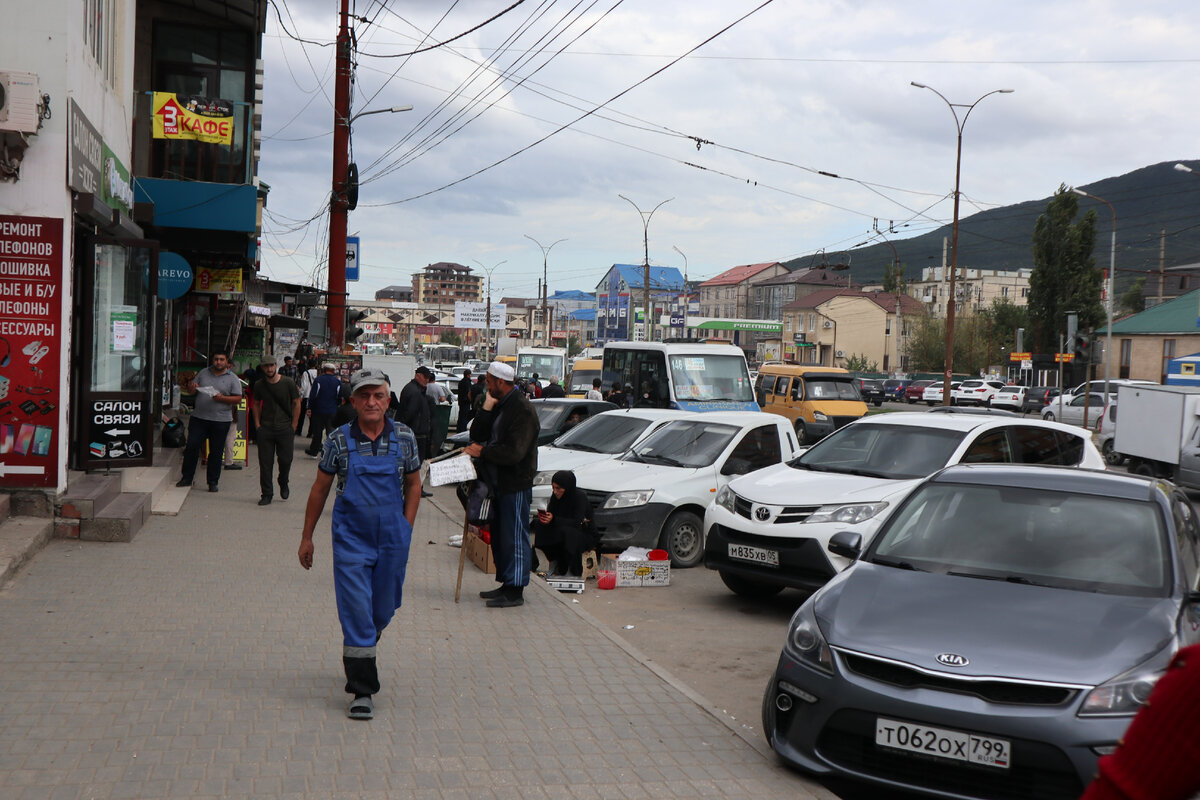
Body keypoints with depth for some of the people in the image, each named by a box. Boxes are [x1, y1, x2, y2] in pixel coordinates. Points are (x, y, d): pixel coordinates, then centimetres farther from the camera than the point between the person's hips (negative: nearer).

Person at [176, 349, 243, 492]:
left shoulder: (232, 379, 2)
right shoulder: (203, 373, 12)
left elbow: (238, 399, -3)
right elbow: (193, 389, 19)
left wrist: (222, 398, -18)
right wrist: (193, 388, -5)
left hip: (221, 421, -2)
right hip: (199, 418, 2)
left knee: (216, 452, 3)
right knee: (192, 447, 0)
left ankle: (213, 482, 12)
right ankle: (186, 478, 12)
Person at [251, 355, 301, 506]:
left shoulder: (288, 383, -3)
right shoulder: (259, 385, 4)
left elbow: (296, 403, 2)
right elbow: (256, 404, 17)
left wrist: (293, 426, -1)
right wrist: (257, 424, 6)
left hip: (285, 428, -2)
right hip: (265, 429, 2)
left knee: (286, 460, -1)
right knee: (265, 462, 0)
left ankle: (283, 484, 29)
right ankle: (267, 494, 9)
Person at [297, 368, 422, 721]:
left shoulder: (404, 438, 0)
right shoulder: (339, 440, -5)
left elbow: (413, 484, 12)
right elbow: (320, 489, 5)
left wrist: (405, 529, 4)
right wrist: (307, 537, 8)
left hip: (392, 538, 2)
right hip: (351, 537, -2)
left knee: (383, 610, 13)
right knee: (356, 610, -8)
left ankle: (358, 655, 43)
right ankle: (362, 691, -1)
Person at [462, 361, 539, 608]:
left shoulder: (522, 410, -15)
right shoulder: (499, 406, 15)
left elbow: (514, 452, -23)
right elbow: (477, 435, 8)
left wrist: (482, 452, -15)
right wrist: (486, 408, -4)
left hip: (516, 483, -10)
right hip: (499, 483, 10)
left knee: (514, 536, -6)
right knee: (500, 535, 14)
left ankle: (515, 590, -3)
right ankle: (506, 584, 22)